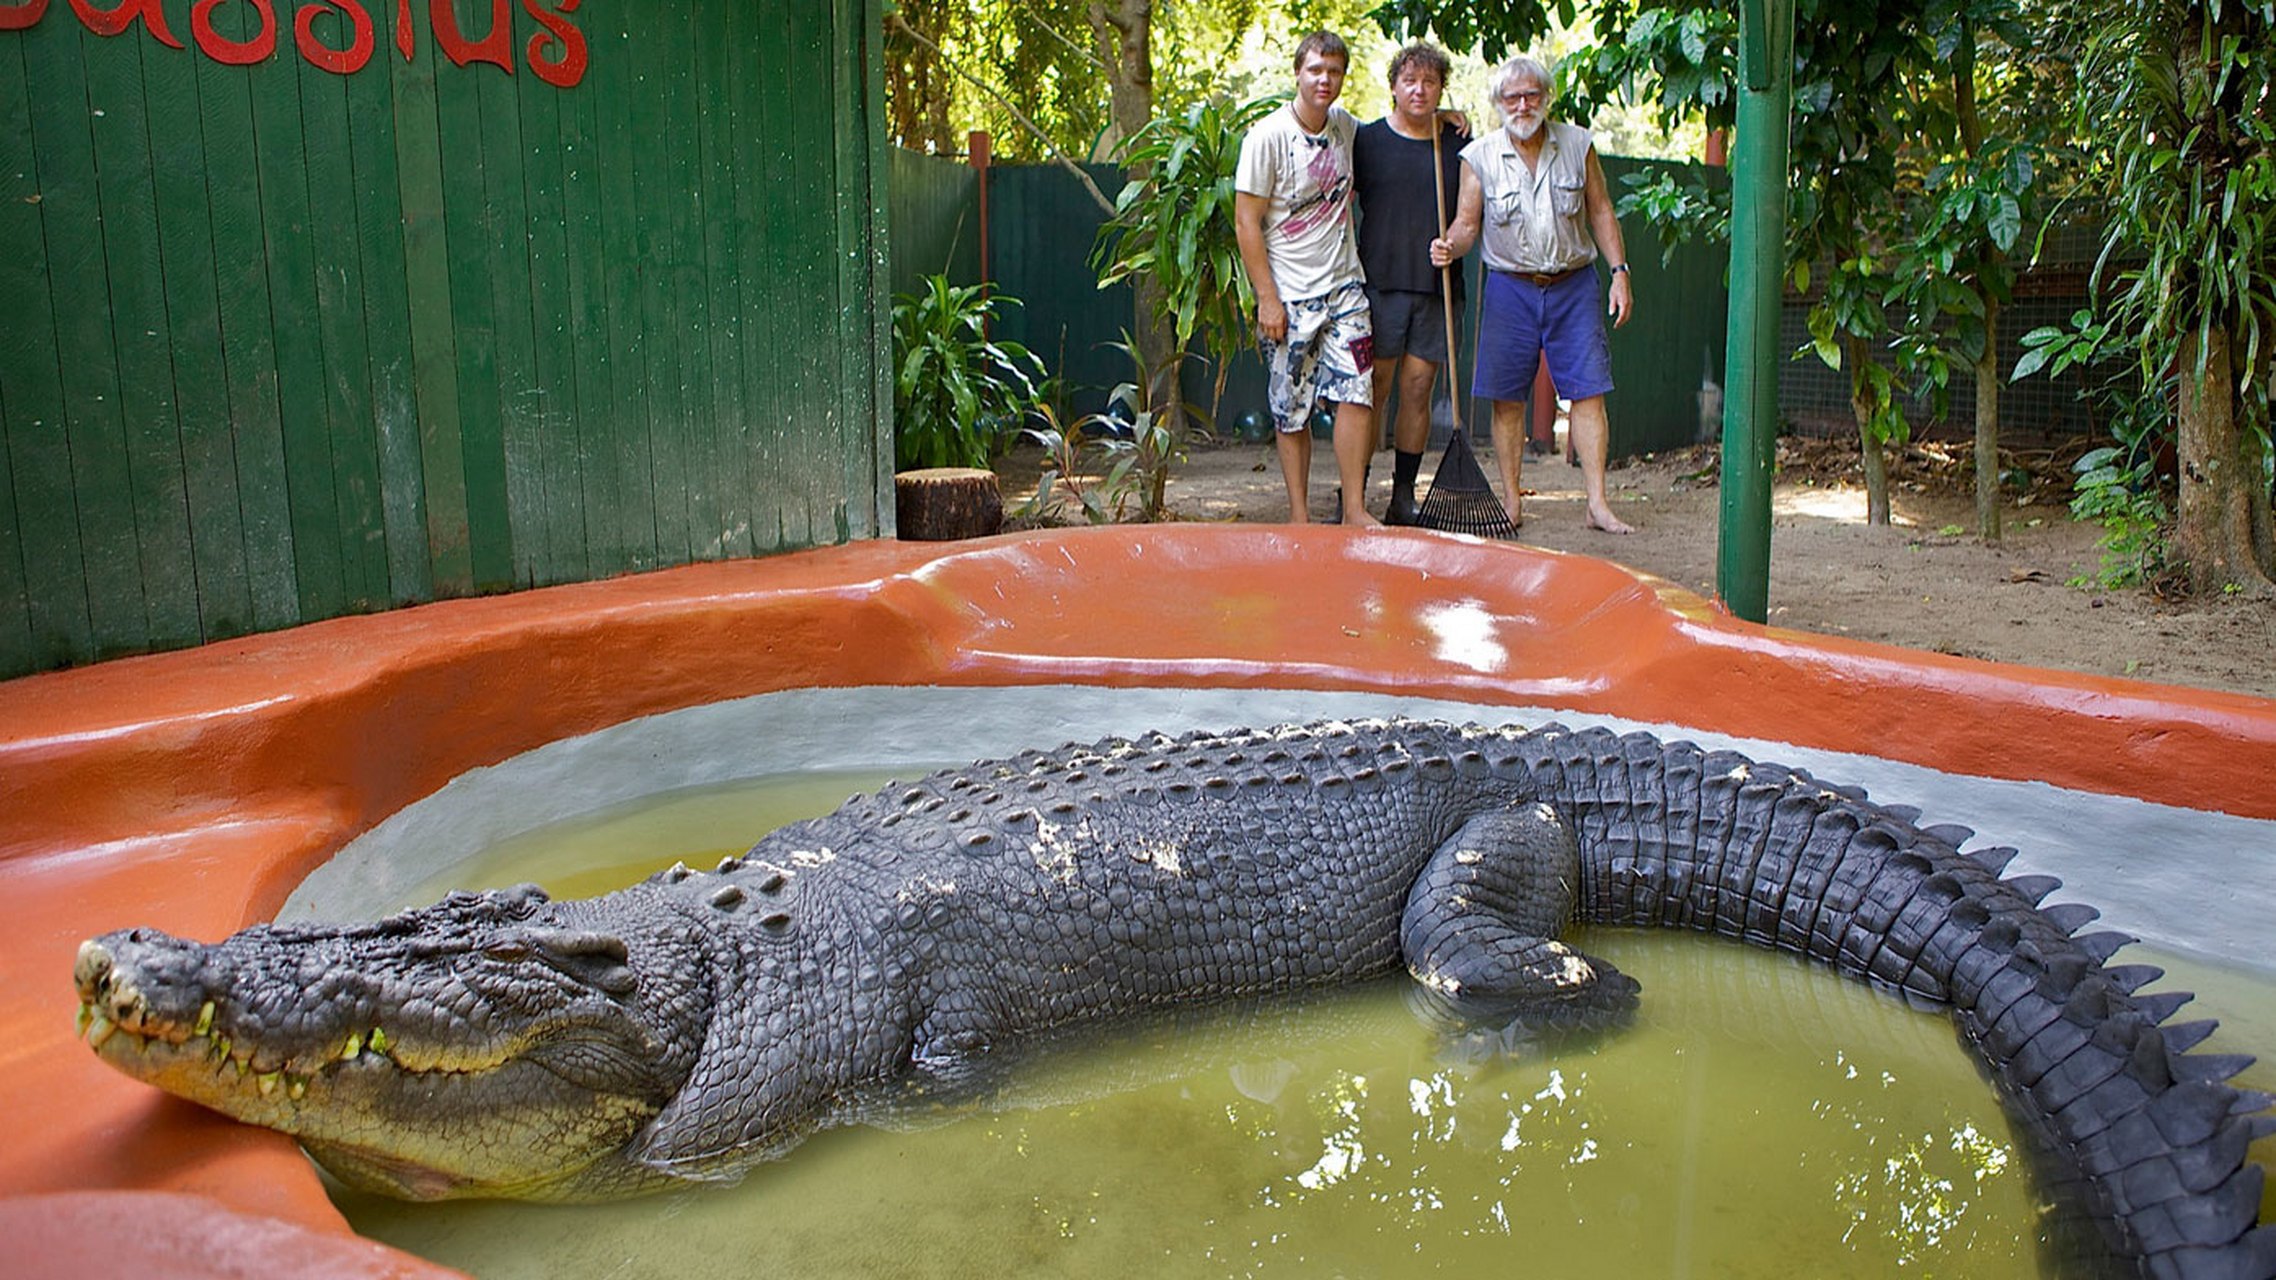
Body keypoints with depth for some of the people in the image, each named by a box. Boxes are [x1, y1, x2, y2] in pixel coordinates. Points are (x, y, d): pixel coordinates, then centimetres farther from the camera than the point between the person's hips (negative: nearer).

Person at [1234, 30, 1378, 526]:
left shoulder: (1346, 127, 9)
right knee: (1291, 408, 1)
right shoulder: (1268, 136, -8)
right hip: (1290, 296, -4)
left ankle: (1355, 509, 2)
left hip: (1344, 286, 4)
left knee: (1356, 393, -6)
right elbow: (1246, 221, -9)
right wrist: (1267, 298, -14)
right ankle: (1299, 514, 12)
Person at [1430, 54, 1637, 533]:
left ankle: (1598, 504, -2)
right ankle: (1512, 502, 11)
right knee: (1506, 398, 0)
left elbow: (1601, 212, 8)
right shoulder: (1479, 156, 0)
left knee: (1588, 393, -4)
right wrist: (1450, 247, -21)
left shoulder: (1577, 144, 4)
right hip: (1509, 288, 0)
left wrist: (1619, 271, 0)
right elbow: (1468, 222, 1)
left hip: (1573, 285, 1)